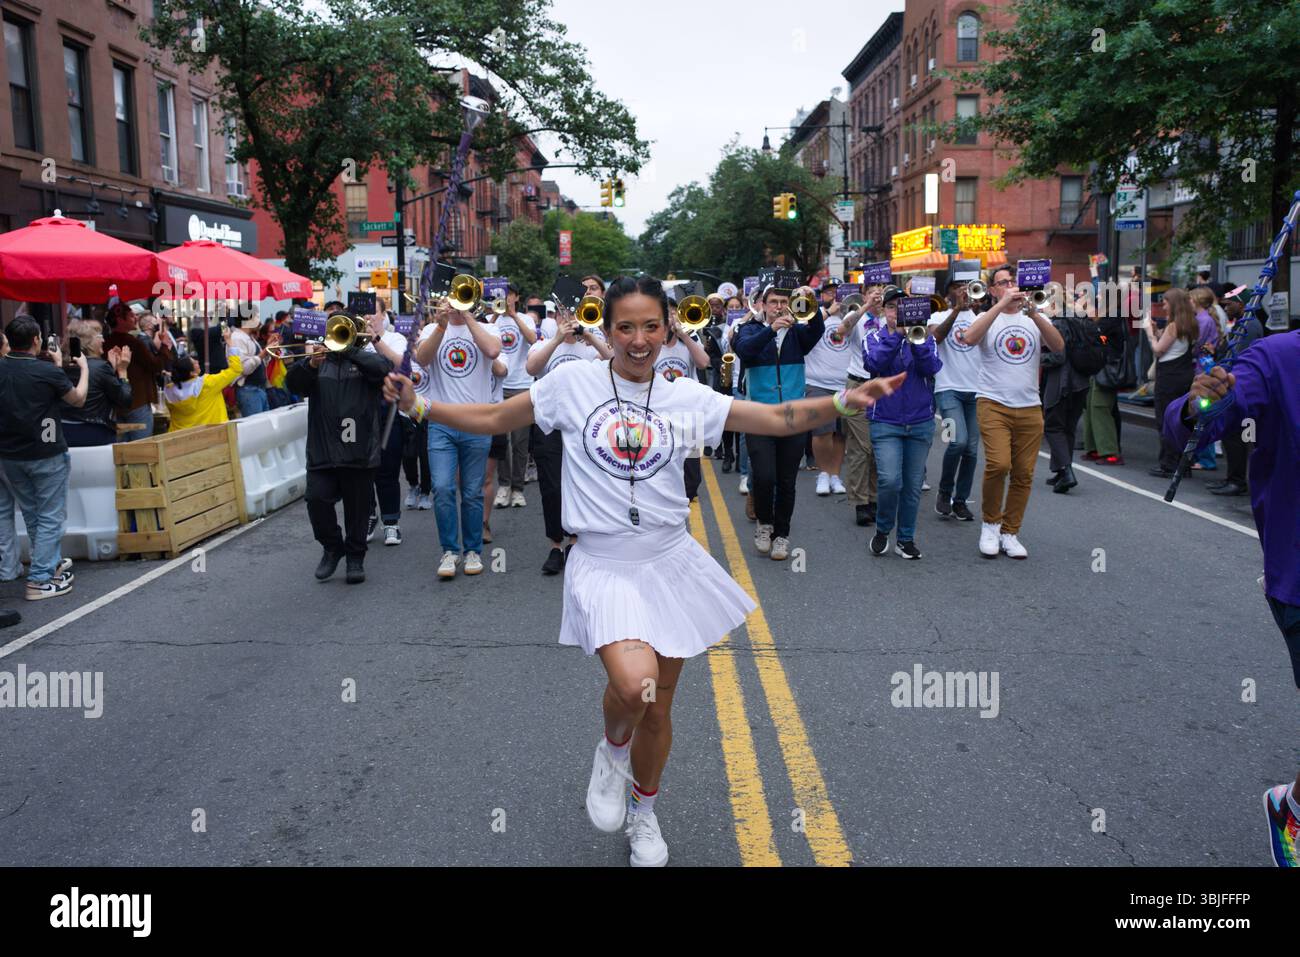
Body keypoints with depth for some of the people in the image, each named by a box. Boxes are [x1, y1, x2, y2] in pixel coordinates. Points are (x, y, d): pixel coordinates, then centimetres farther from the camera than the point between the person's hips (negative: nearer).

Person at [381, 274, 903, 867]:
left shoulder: (687, 397, 2)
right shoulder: (572, 381, -2)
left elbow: (780, 419, 0)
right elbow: (493, 420, 5)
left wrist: (845, 401, -14)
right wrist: (418, 405, -5)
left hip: (670, 562, 3)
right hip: (603, 566, -3)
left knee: (658, 709, 12)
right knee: (635, 684, -27)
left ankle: (644, 812, 42)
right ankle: (612, 751, 11)